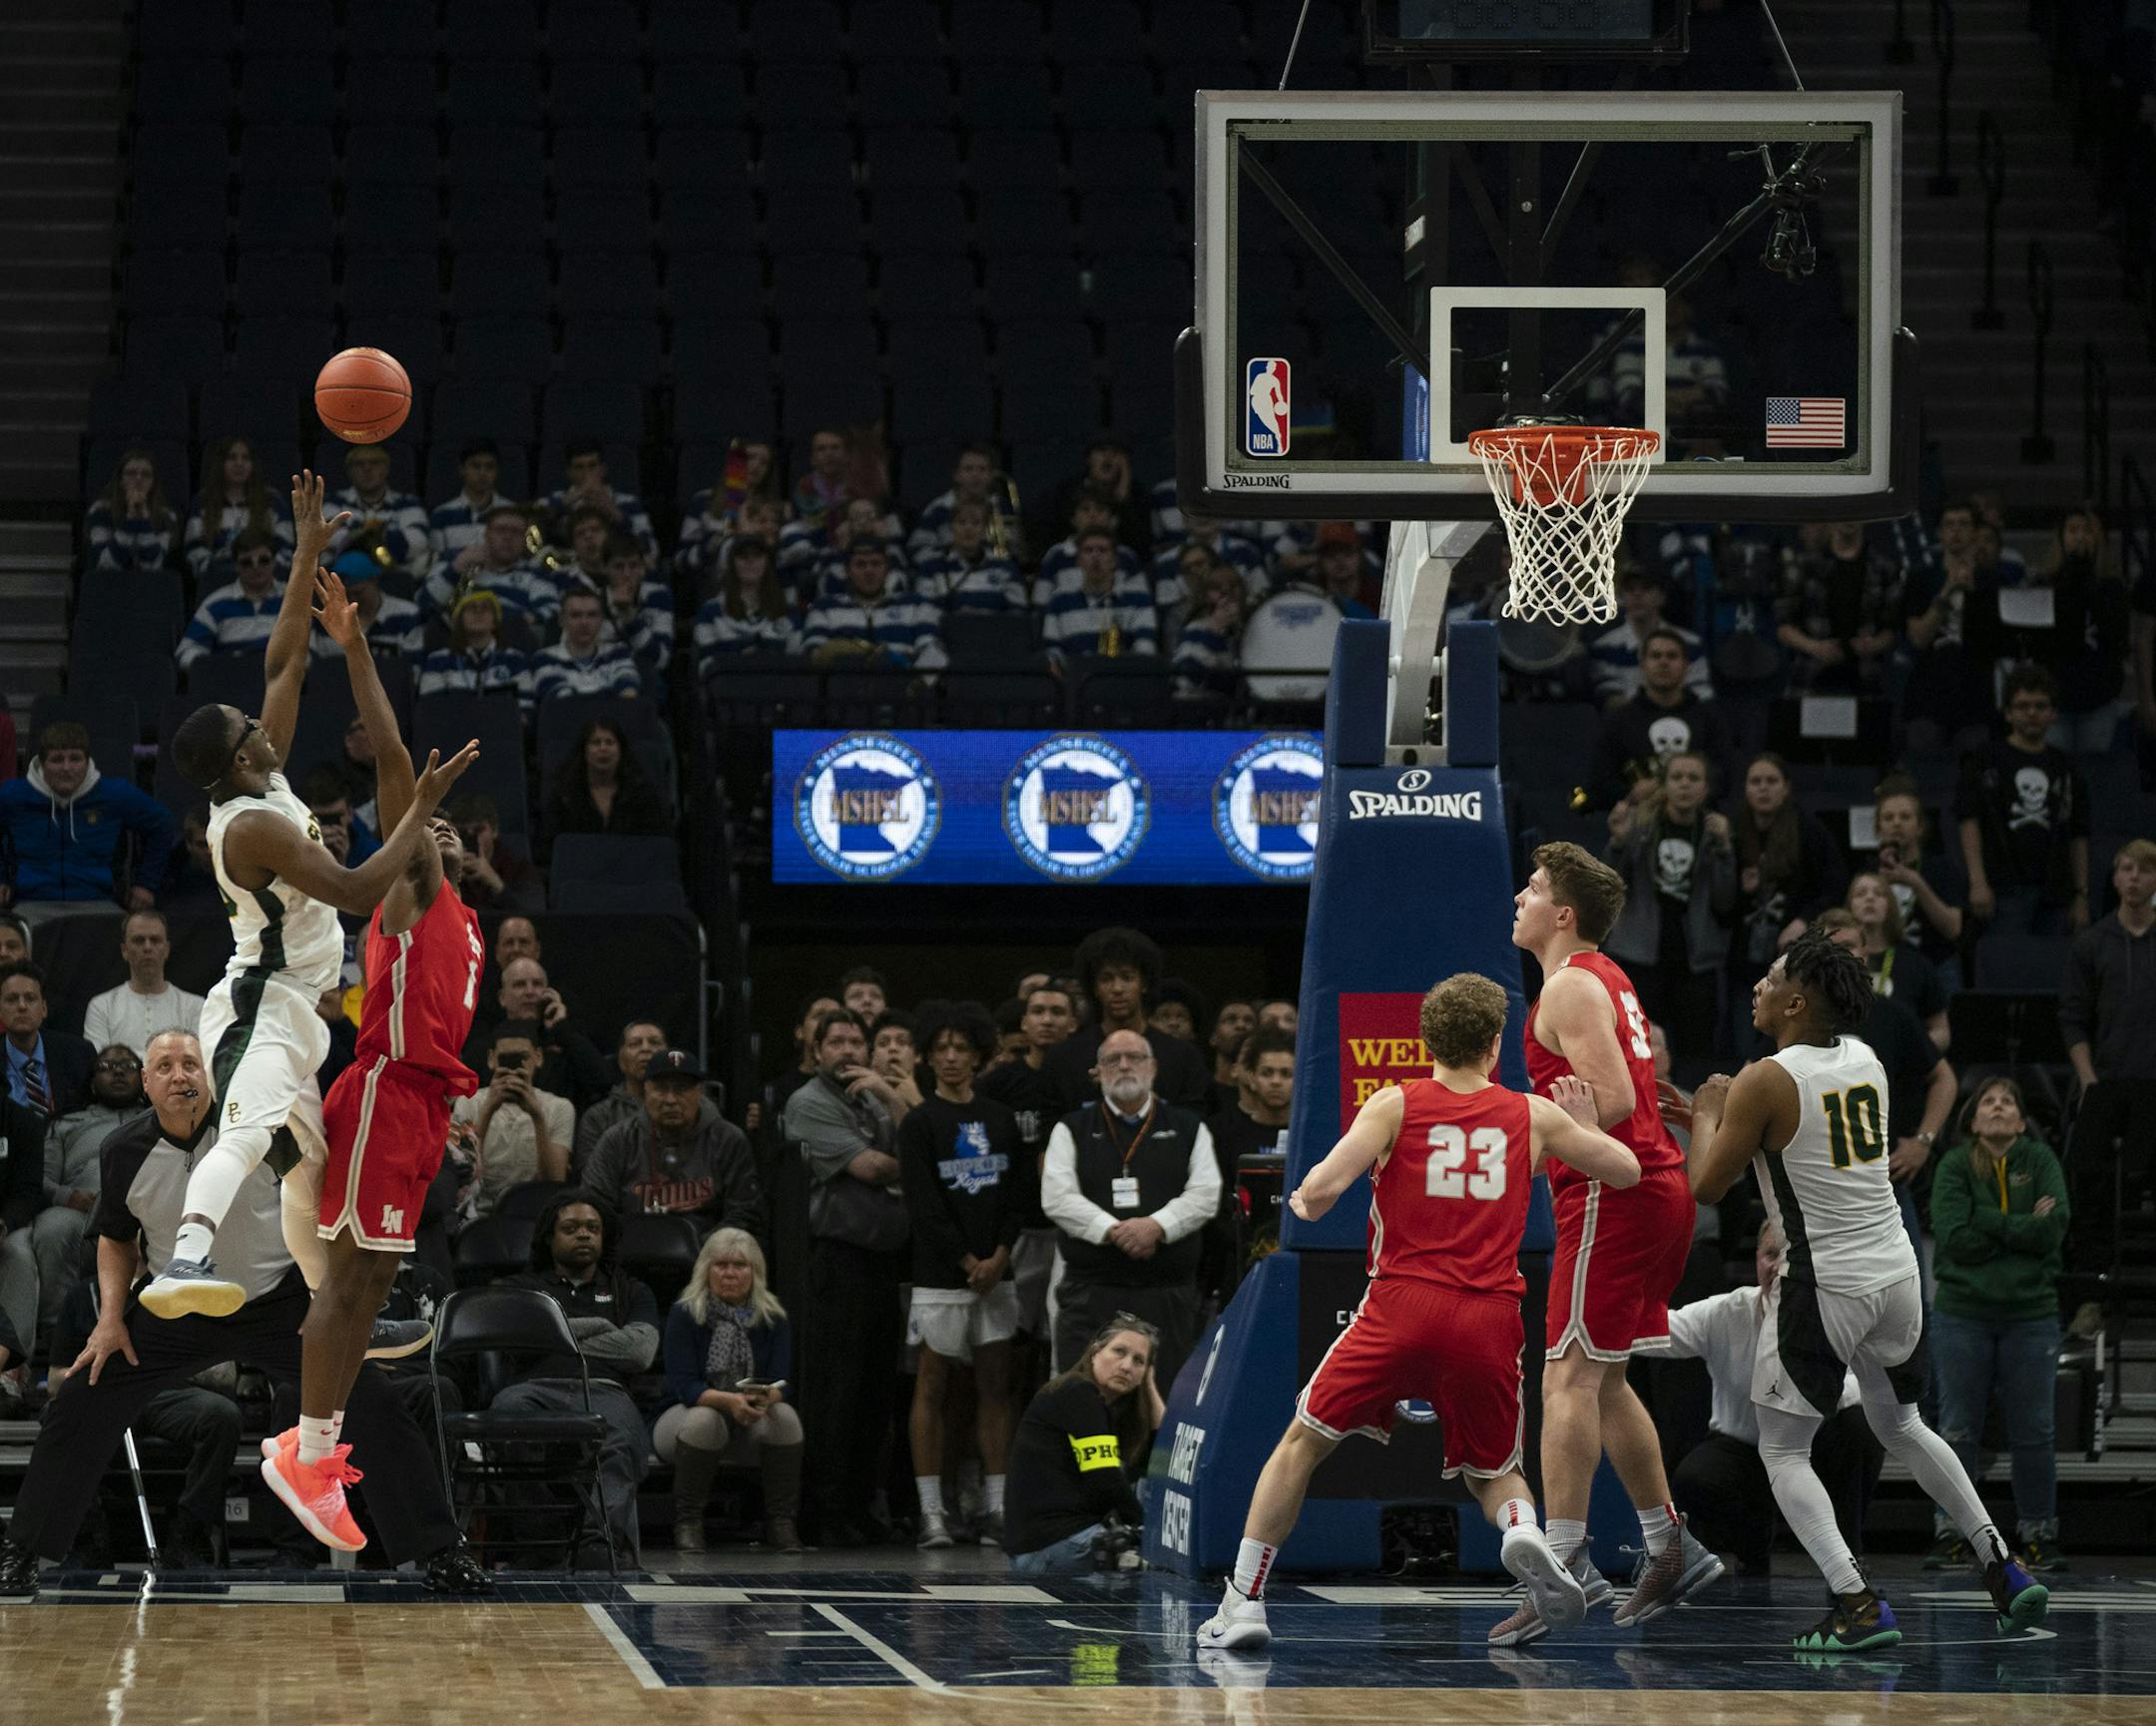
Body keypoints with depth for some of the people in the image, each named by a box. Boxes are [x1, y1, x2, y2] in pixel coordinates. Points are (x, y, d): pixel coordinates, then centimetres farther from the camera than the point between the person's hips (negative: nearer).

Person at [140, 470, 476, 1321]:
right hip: (261, 1008, -11)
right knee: (246, 1130, -34)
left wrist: (309, 557, 12)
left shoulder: (264, 784, 10)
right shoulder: (255, 826, -17)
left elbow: (284, 663, 15)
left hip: (287, 1013, 11)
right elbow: (357, 892, -23)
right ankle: (185, 1259, -57)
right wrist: (422, 809, -18)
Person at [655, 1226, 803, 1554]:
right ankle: (687, 1524, -23)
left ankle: (781, 1523, -18)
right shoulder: (684, 1314, -9)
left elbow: (781, 1383, -10)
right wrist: (729, 1401, -38)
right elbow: (683, 1385, -18)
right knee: (705, 1419, -37)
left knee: (785, 1415, -29)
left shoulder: (773, 1319, -1)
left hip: (748, 1427, 2)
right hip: (683, 1416, -2)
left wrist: (766, 1398, -36)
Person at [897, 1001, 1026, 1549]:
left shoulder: (1001, 1120, 11)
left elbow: (1017, 1195, 8)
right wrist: (968, 1262, -11)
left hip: (995, 1273, 4)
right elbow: (924, 1207, -8)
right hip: (941, 1276, -4)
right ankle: (931, 1511, -1)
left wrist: (1000, 1257, -6)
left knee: (995, 1386, 2)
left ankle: (995, 1507, 4)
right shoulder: (919, 1124, -2)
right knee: (932, 1386, -2)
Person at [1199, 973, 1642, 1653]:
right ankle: (1523, 1533, -15)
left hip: (1401, 1309, -2)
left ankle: (1244, 1600, 11)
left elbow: (1322, 1188, -8)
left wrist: (1303, 1202, 16)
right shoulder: (1534, 1116, 10)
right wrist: (1584, 1123, 39)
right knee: (1493, 1473, 20)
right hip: (1489, 1317, 2)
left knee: (1304, 1442, 16)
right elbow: (1626, 1172, 20)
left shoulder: (1395, 1105, 4)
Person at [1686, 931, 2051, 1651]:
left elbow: (1707, 1186, -7)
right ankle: (2005, 1571, 25)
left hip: (1825, 1284, -7)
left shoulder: (1764, 1083, -14)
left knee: (1782, 1451, 2)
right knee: (1901, 1427, 27)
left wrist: (1706, 1113, 9)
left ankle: (1858, 1605, -14)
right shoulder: (1865, 1061, 6)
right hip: (1896, 1269, 7)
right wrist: (1730, 1108, 26)